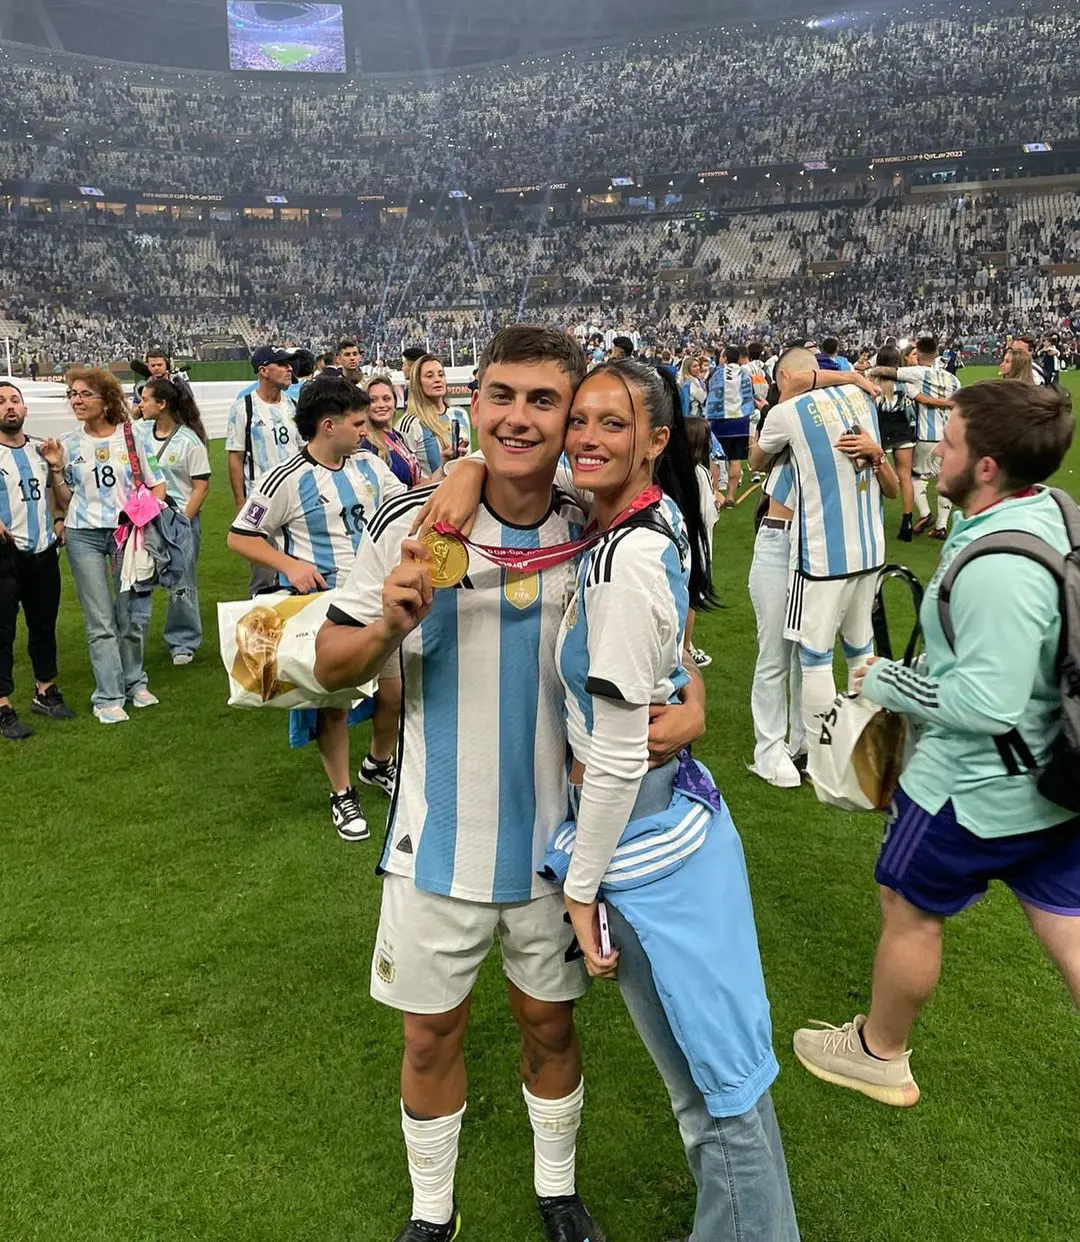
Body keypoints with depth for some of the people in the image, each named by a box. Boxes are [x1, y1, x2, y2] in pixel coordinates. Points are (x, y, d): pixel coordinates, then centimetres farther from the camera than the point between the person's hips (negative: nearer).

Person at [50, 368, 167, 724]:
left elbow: (157, 485, 5)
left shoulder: (134, 435, 0)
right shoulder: (69, 444, 4)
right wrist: (55, 468, -6)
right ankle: (108, 697, 6)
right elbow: (65, 502, 8)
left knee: (131, 617, 7)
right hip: (84, 536, 0)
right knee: (100, 623, 1)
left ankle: (134, 682, 27)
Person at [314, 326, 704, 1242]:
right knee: (431, 1035, 15)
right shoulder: (412, 526, -12)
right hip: (439, 840, 0)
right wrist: (389, 625, -27)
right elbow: (333, 665, -5)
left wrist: (691, 709, -16)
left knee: (549, 1024, 19)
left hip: (558, 838, 1)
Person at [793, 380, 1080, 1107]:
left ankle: (879, 1054, 38)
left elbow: (988, 703, -29)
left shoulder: (997, 569, -30)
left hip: (974, 789, -8)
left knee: (909, 911, 14)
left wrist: (886, 681, -16)